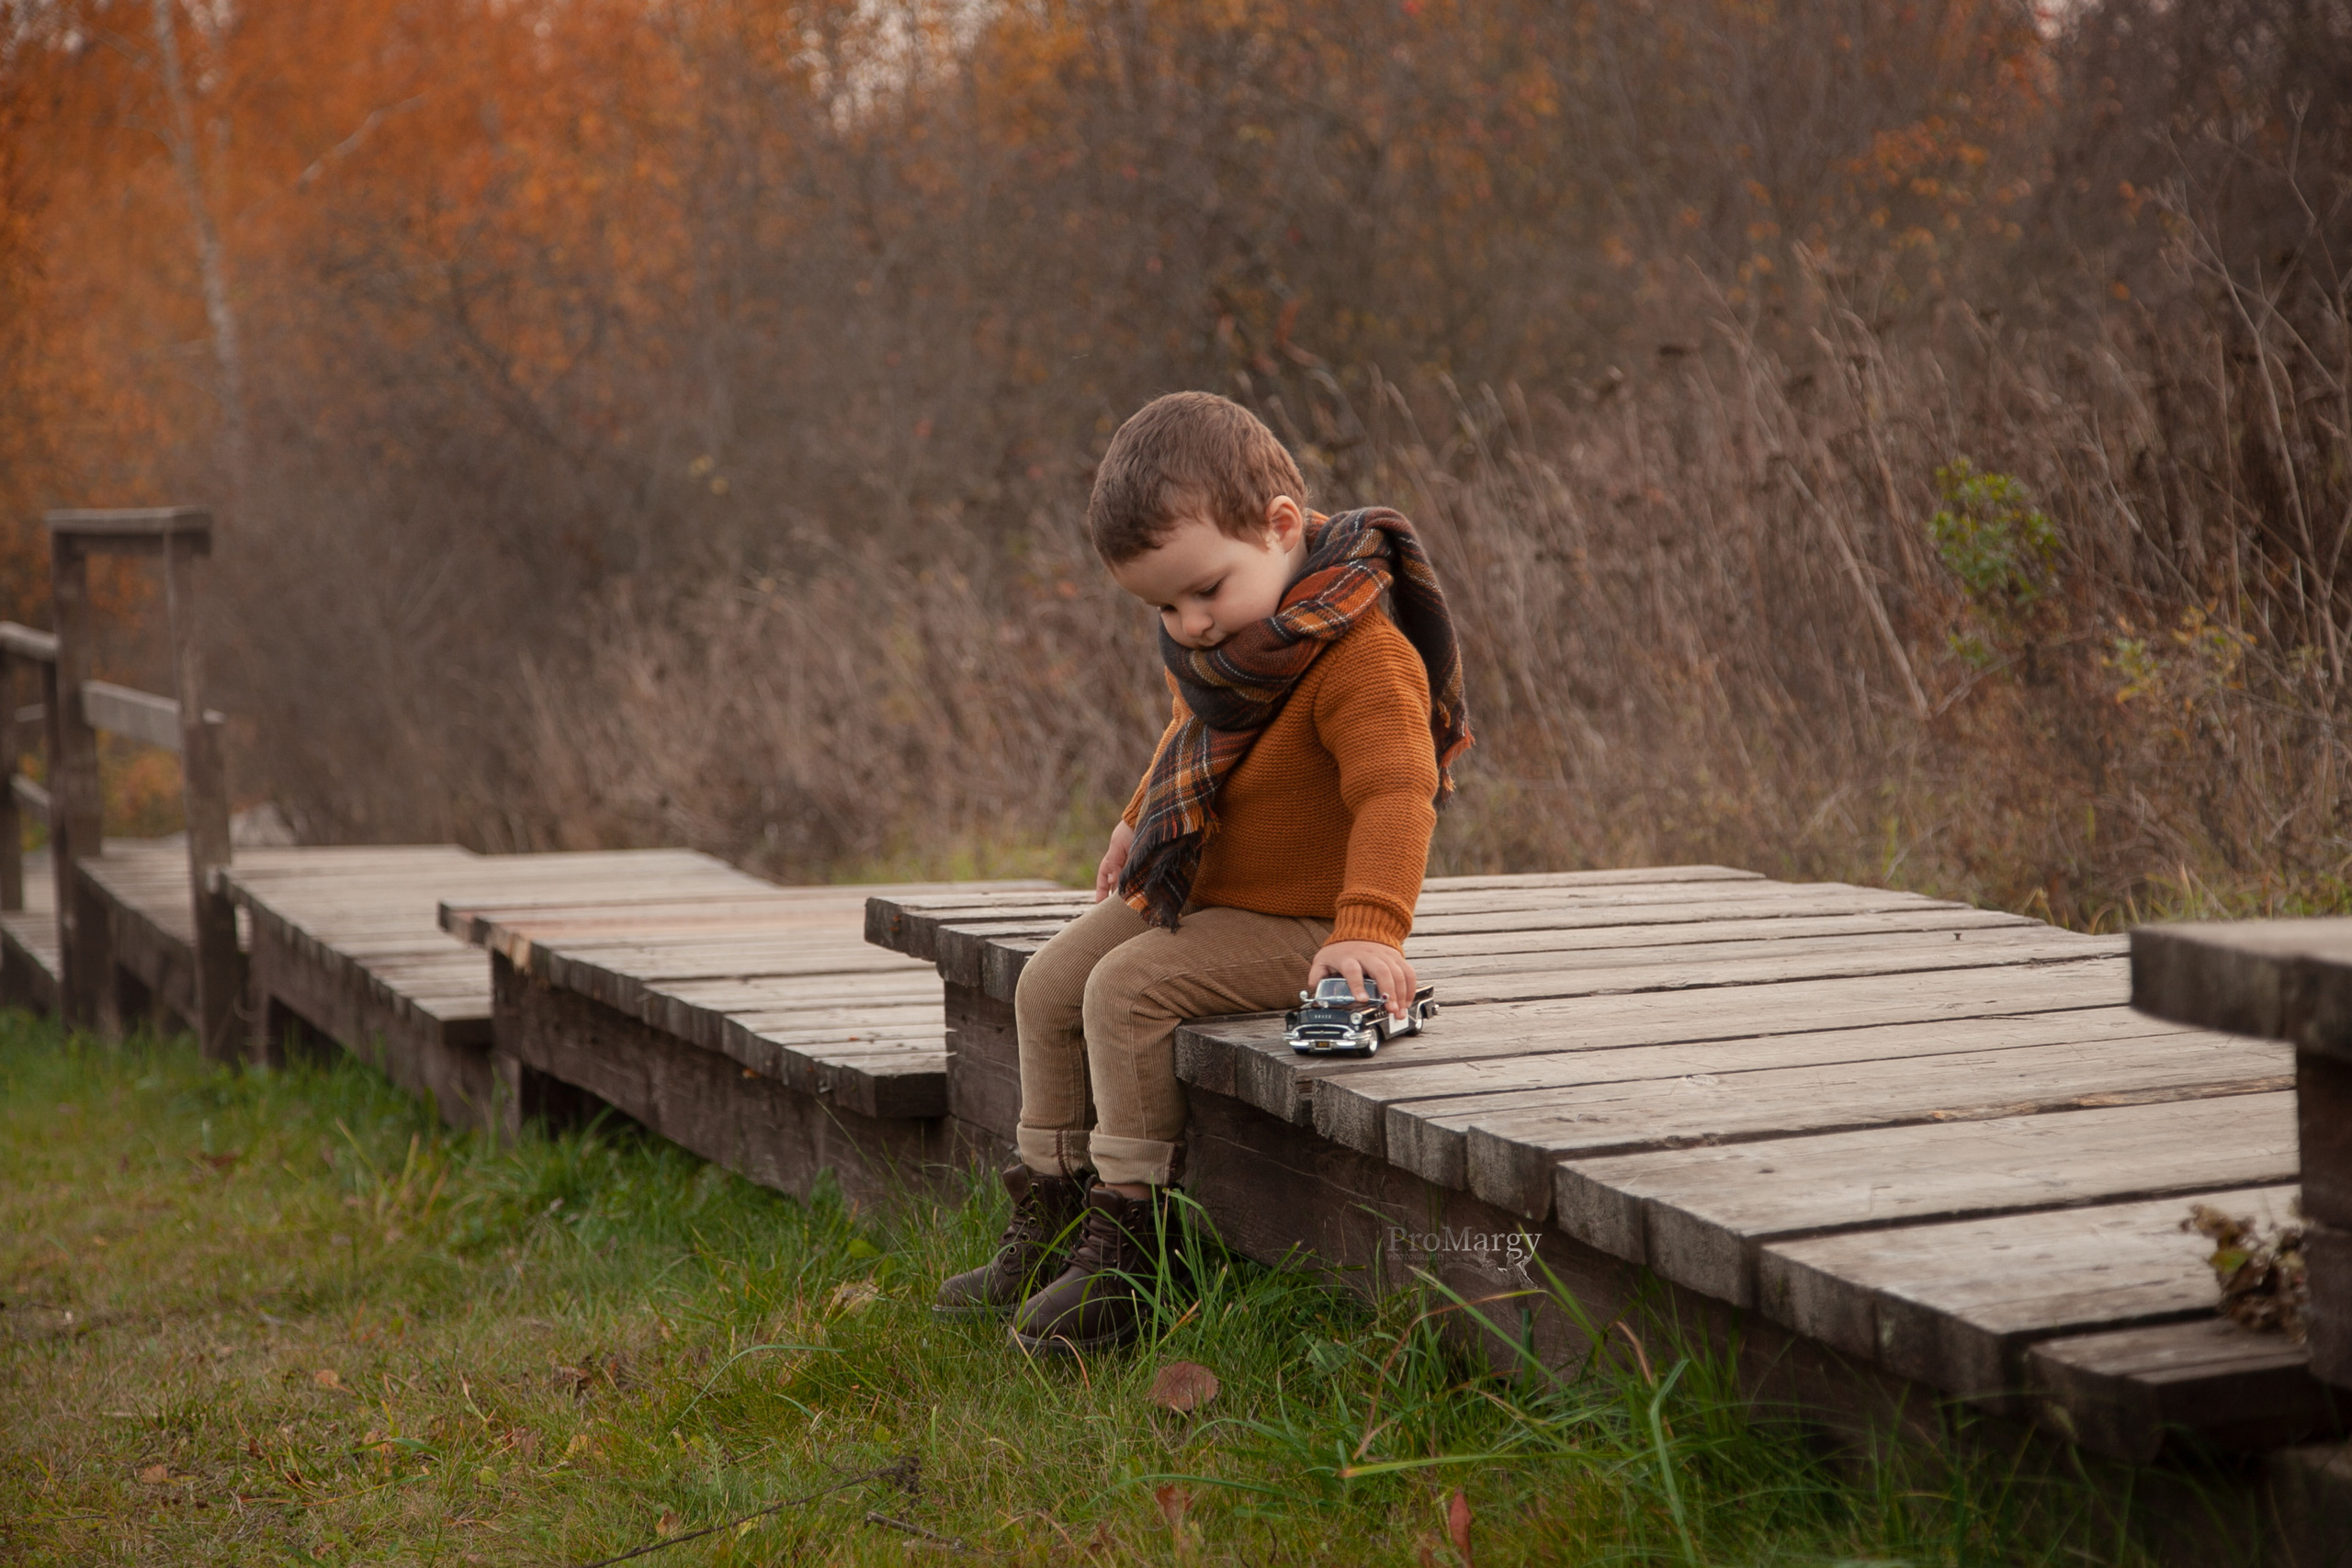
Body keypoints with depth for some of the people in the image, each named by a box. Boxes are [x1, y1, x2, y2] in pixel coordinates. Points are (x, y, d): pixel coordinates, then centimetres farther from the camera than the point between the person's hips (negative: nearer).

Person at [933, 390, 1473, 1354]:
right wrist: (1139, 824, 31)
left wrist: (1368, 928, -46)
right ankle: (1046, 1232, 16)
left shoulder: (1362, 656, -27)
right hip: (1195, 890, 10)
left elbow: (1395, 794, -36)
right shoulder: (1214, 641, 2)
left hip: (1294, 920, -9)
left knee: (1128, 991, -24)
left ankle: (1128, 1252, -16)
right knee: (1048, 986, 7)